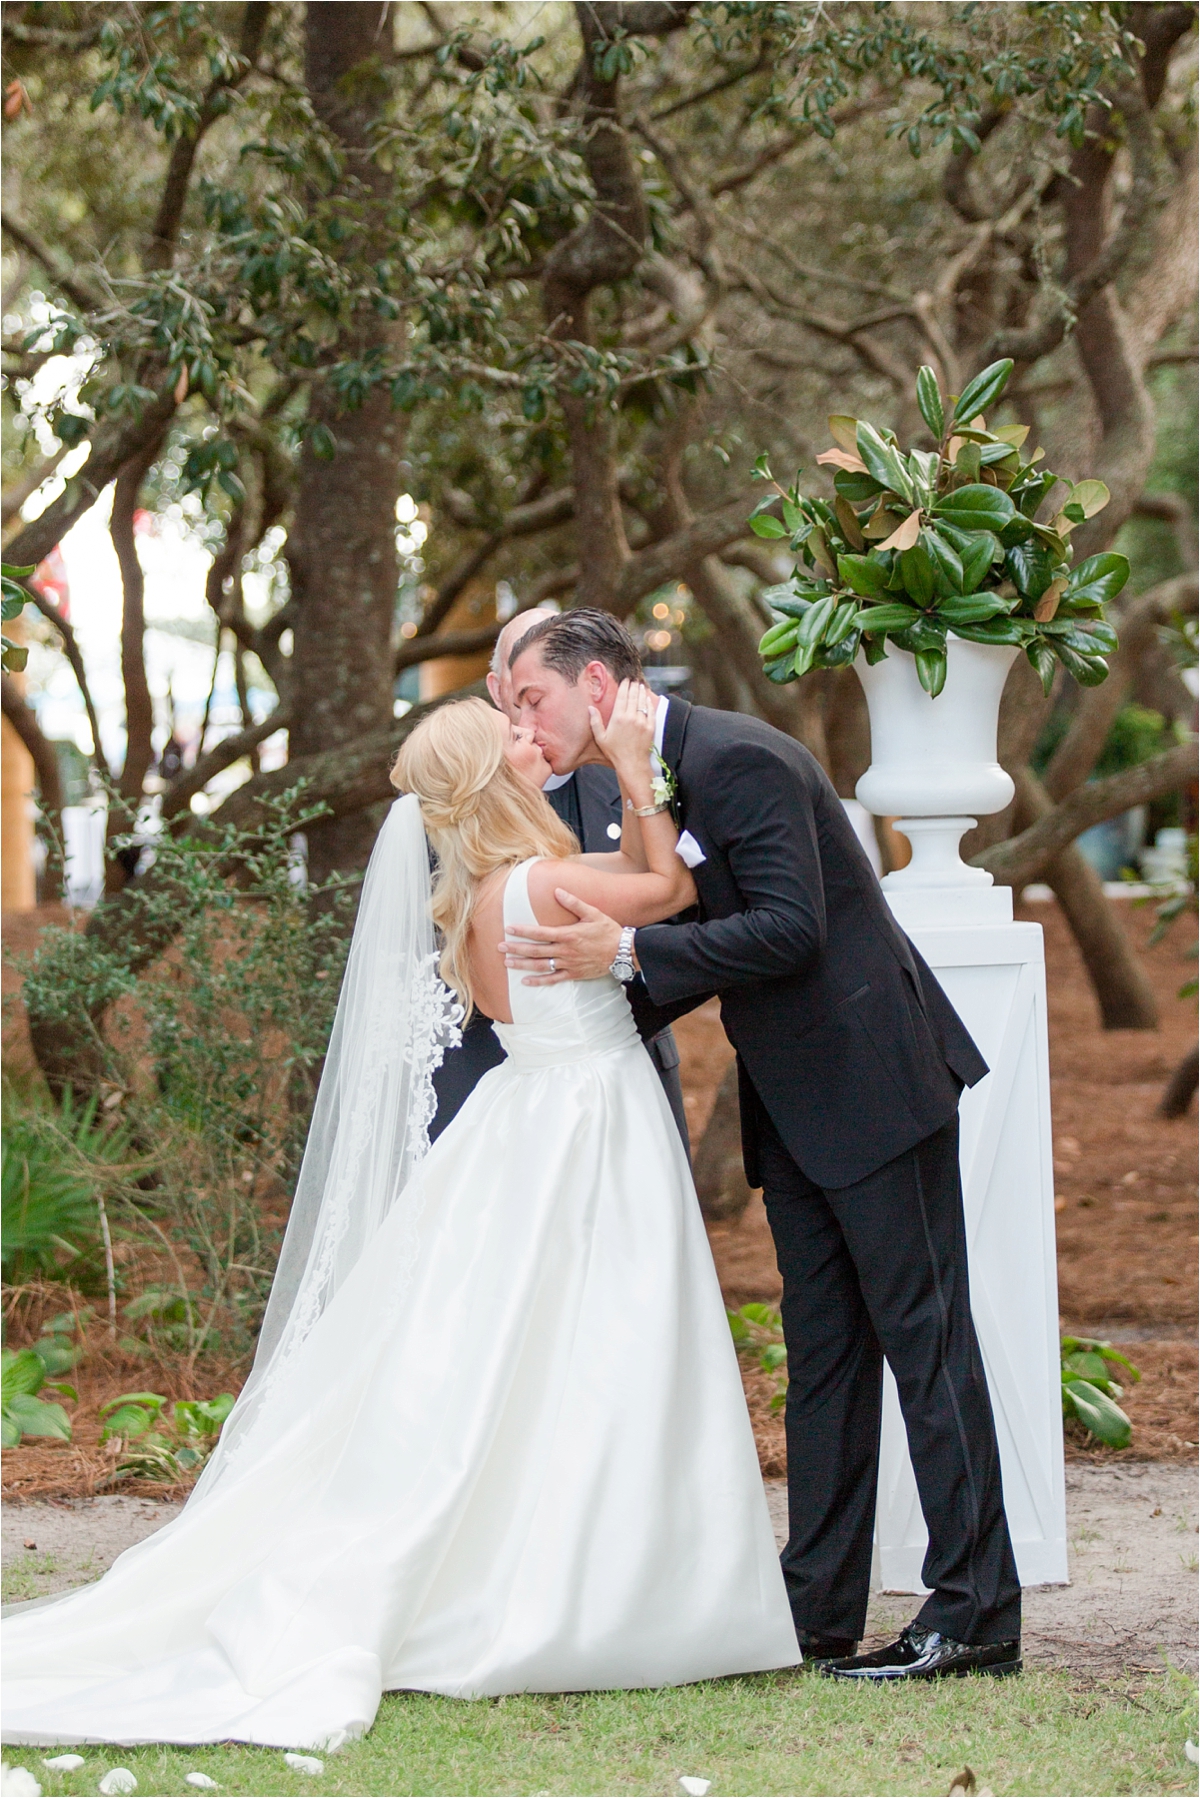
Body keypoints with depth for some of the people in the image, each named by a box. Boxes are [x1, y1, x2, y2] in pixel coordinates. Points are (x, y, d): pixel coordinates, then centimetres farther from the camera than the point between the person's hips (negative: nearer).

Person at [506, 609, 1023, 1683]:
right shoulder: (654, 781, 12)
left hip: (873, 1079, -10)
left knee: (922, 1330, -6)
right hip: (795, 1104, 10)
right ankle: (818, 1611, 14)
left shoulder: (738, 760, -17)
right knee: (823, 1342, 10)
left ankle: (975, 1613, -4)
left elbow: (789, 929, -24)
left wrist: (624, 949, -25)